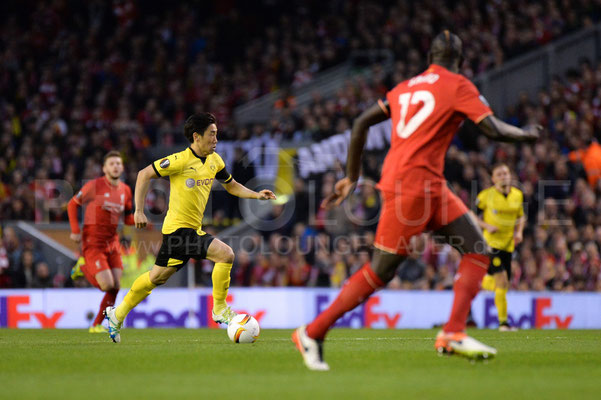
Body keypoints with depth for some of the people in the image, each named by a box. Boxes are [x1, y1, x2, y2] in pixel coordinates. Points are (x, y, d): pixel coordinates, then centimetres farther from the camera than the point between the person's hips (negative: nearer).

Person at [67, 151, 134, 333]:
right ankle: (84, 268, 16)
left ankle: (97, 325, 14)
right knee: (107, 285, -15)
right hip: (92, 241, -6)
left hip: (112, 242, 6)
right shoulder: (95, 186, -10)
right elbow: (72, 204, 0)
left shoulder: (125, 190, 7)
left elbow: (127, 219, 16)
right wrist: (75, 231, -8)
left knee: (115, 287, -2)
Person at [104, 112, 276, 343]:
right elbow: (144, 175, -9)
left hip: (193, 229, 8)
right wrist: (139, 210, -12)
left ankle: (117, 315, 25)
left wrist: (256, 195, 7)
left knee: (158, 276, 14)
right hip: (180, 227, -8)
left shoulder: (214, 161, 8)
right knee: (225, 254, -17)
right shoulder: (181, 160, -14)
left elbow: (231, 185, 22)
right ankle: (220, 310, -4)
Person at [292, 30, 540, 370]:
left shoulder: (405, 87, 18)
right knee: (380, 271, -2)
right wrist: (527, 135, 8)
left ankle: (453, 333, -4)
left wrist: (352, 176, 23)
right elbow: (495, 130, -12)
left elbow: (361, 123, 17)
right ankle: (313, 333, 5)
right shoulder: (458, 87, -3)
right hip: (411, 185, -8)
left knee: (478, 251, 6)